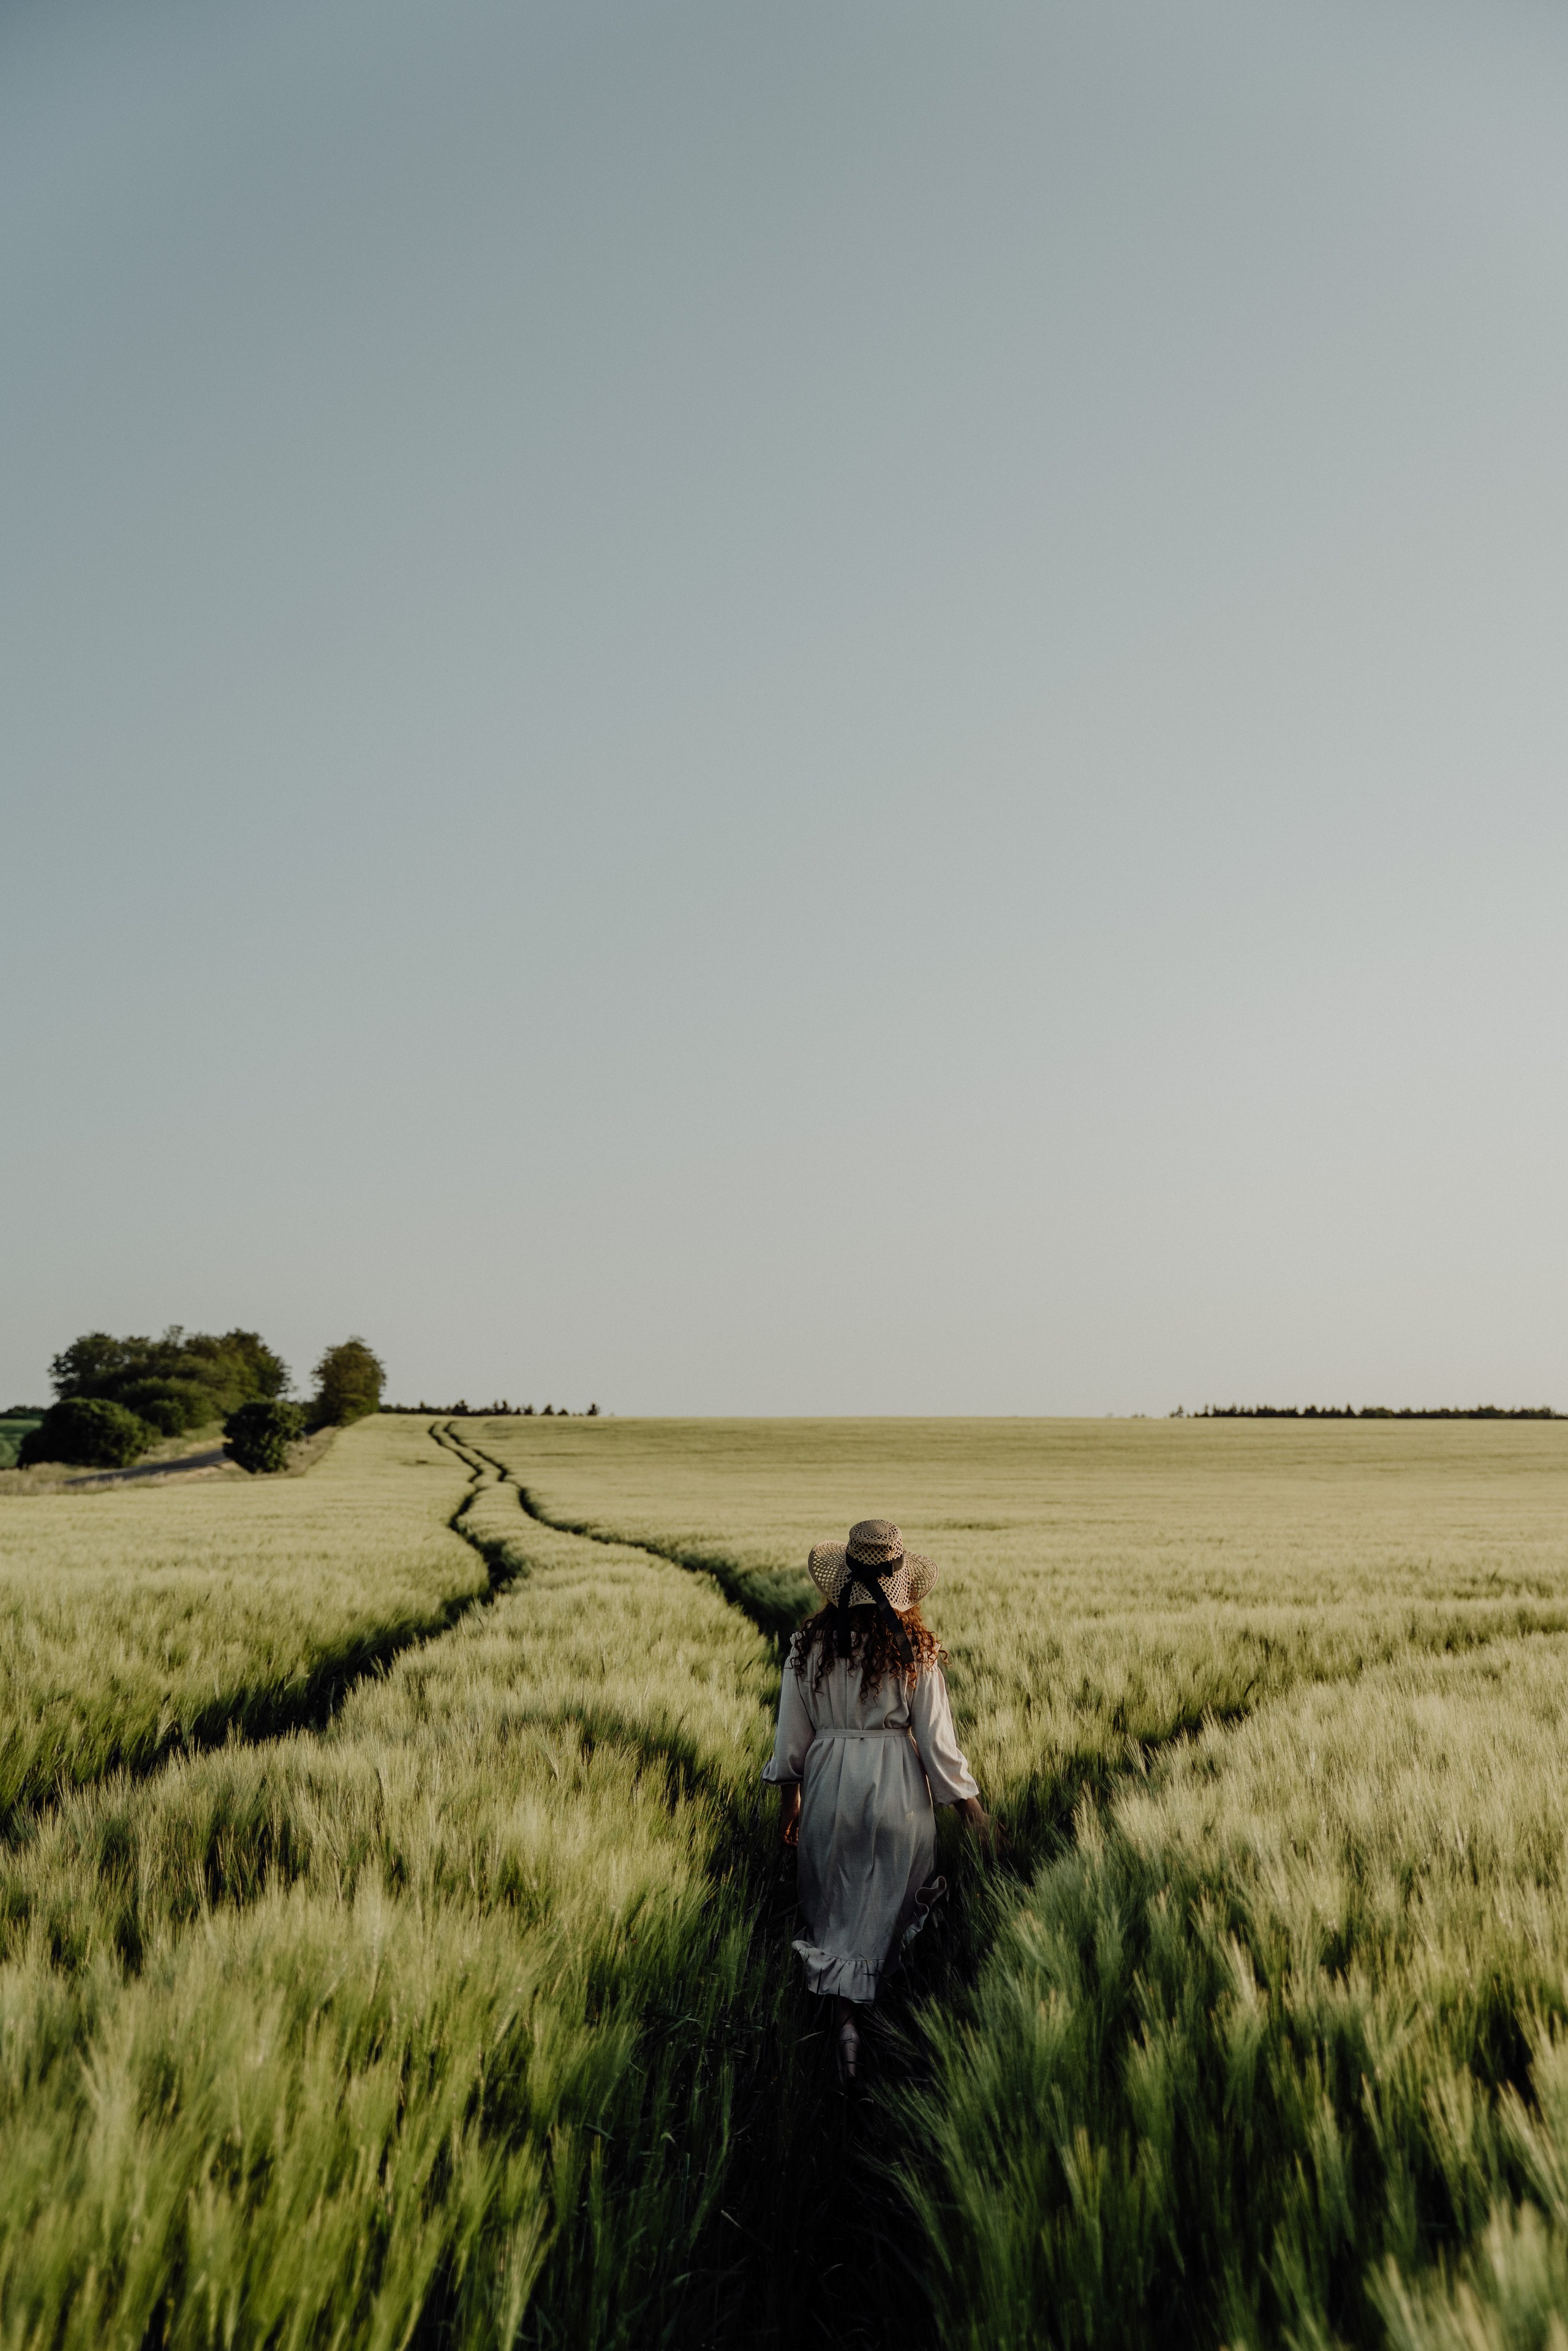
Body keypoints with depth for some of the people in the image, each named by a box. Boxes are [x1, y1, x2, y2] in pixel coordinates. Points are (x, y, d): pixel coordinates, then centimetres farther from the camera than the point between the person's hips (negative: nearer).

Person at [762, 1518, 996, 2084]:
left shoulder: (810, 1643, -9)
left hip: (829, 1781, 1)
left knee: (835, 1904, 17)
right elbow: (936, 1737, -8)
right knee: (881, 1908, 18)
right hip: (897, 1783, -1)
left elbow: (792, 1731, -1)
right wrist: (971, 1806, 3)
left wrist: (789, 1795, 14)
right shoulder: (915, 1648, -13)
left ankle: (842, 2012, 13)